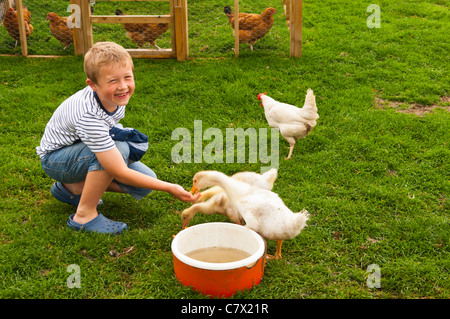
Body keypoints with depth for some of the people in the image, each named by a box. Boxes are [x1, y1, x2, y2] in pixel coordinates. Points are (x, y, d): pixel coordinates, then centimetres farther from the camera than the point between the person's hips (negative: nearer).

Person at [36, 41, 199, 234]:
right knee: (119, 148, -35)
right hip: (55, 158, -8)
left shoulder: (116, 95, -16)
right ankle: (84, 215, -21)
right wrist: (170, 188, -36)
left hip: (84, 151, 8)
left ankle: (73, 188, 6)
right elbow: (121, 173, -37)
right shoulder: (89, 117, -38)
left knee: (145, 183, -8)